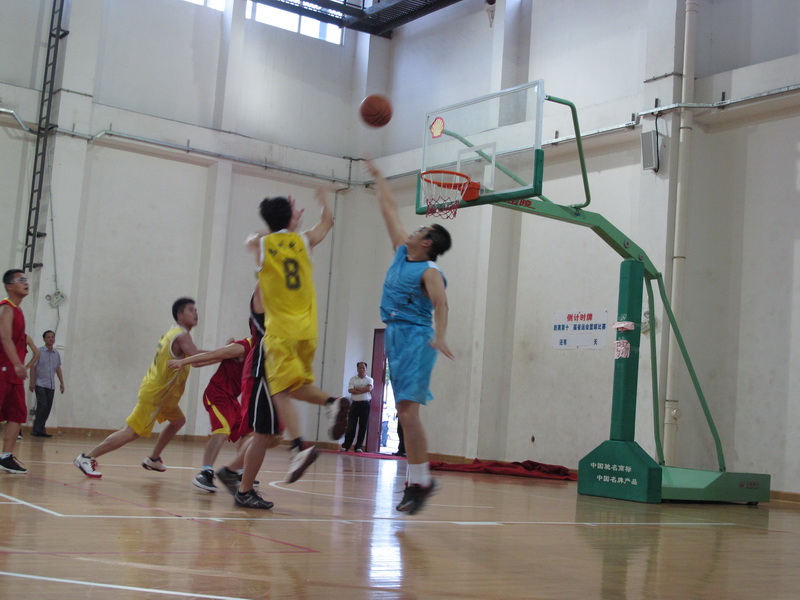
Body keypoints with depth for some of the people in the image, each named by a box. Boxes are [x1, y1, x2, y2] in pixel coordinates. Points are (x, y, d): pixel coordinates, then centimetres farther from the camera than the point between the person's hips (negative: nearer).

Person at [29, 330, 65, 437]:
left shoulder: (56, 354, 10)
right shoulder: (39, 352, -4)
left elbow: (58, 369, 15)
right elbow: (33, 367, -5)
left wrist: (61, 382, 9)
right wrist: (32, 382, -10)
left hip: (51, 385, 5)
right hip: (40, 384, -5)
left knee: (48, 408, 1)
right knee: (42, 405, -13)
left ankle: (41, 429, 8)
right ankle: (37, 430, -7)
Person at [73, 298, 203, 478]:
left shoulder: (172, 333, 11)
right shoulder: (182, 336, -18)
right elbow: (197, 357, -30)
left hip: (163, 393, 10)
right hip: (154, 394, -10)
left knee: (178, 421, 25)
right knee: (131, 432, -9)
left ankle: (153, 459, 30)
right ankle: (87, 458, -7)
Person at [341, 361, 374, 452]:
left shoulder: (369, 379, 8)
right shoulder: (353, 379, 9)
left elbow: (369, 388, -12)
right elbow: (350, 390, -6)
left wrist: (356, 388, -7)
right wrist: (363, 390, -10)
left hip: (365, 404, 0)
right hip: (355, 403, 0)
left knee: (363, 426, 0)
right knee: (351, 425, -5)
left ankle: (358, 447, 6)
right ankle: (345, 446, -3)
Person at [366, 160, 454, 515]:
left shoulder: (429, 271, -9)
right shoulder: (402, 253, 13)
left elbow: (440, 304, -23)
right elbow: (389, 210, 22)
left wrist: (439, 337, -40)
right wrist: (378, 177, 29)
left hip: (416, 339, -8)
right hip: (396, 337, 8)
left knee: (407, 410, -16)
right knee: (405, 412, 8)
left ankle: (421, 480, -13)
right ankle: (416, 481, 12)